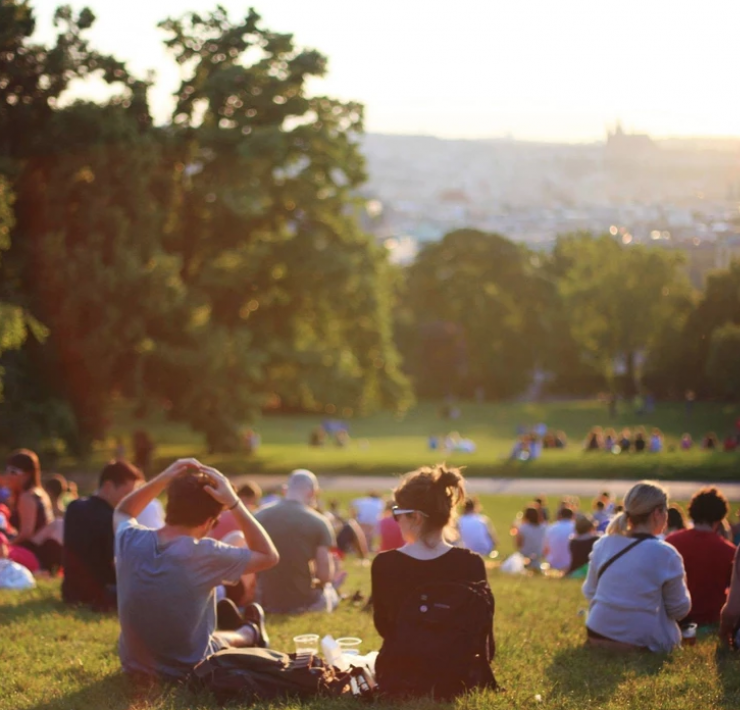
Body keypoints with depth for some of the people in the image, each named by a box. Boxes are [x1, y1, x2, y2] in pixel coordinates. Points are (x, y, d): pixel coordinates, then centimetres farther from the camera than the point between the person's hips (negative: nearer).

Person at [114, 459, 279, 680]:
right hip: (188, 670, -4)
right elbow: (269, 556, -11)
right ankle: (249, 634, 57)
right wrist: (233, 503, -16)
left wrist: (163, 479, -3)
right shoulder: (204, 554, -27)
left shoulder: (130, 540, -15)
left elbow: (121, 513, 12)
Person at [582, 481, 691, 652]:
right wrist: (681, 584, 17)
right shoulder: (665, 554, -13)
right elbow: (679, 610, -4)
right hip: (642, 643, -6)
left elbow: (589, 592, 11)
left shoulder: (603, 544, 1)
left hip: (597, 637, 6)